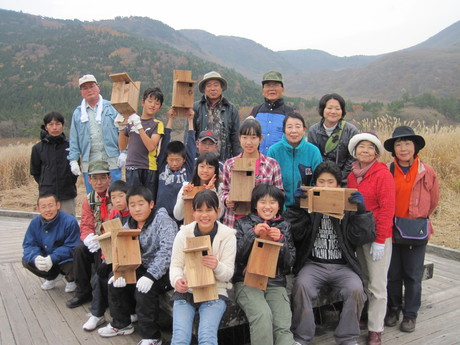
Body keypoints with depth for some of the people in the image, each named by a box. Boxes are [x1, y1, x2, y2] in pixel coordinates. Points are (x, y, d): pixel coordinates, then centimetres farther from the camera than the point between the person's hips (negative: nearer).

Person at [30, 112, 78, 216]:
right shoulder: (38, 148, 3)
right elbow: (35, 172, 11)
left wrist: (69, 183, 2)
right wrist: (45, 185, 5)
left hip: (68, 196, 0)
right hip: (46, 195, 1)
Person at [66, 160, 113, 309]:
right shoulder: (89, 200, 7)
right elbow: (86, 226, 3)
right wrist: (89, 237, -21)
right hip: (96, 241, 6)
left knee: (100, 253, -30)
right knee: (80, 250, -19)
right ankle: (83, 292, -1)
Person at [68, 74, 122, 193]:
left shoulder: (111, 108, 6)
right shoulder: (78, 113, 13)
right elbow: (74, 140, 12)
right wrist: (73, 160, 4)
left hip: (111, 161, -2)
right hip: (89, 163, 2)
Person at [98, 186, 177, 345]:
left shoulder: (162, 220, -16)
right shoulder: (129, 224, 6)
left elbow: (166, 251, -27)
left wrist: (150, 275, -34)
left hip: (164, 270, -8)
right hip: (142, 268, 8)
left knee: (144, 290, -28)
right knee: (115, 281, 2)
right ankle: (121, 324, 21)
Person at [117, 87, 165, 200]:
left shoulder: (157, 124, 1)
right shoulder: (131, 121, 11)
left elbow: (151, 146, -15)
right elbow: (122, 147, 14)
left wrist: (139, 126, -18)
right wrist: (121, 128, 1)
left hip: (149, 169, -2)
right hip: (131, 168, 3)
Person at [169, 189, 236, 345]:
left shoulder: (228, 236, -2)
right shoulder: (183, 234, 1)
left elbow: (228, 274, -3)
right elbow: (175, 265, 1)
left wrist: (217, 266, -27)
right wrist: (177, 280, -23)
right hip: (185, 291, 1)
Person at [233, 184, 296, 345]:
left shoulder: (284, 226, 13)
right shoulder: (243, 223, 8)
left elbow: (290, 262, 8)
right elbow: (236, 256, -2)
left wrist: (281, 240, -9)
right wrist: (253, 233, -13)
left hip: (276, 283, 2)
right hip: (247, 281, -1)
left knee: (283, 328, -21)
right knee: (263, 315, -29)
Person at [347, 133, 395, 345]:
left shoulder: (383, 174, -10)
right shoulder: (352, 175, 9)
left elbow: (387, 209, -14)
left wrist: (380, 240, -16)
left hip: (378, 237, -6)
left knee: (377, 285, 0)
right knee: (364, 281, 15)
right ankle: (366, 317, 29)